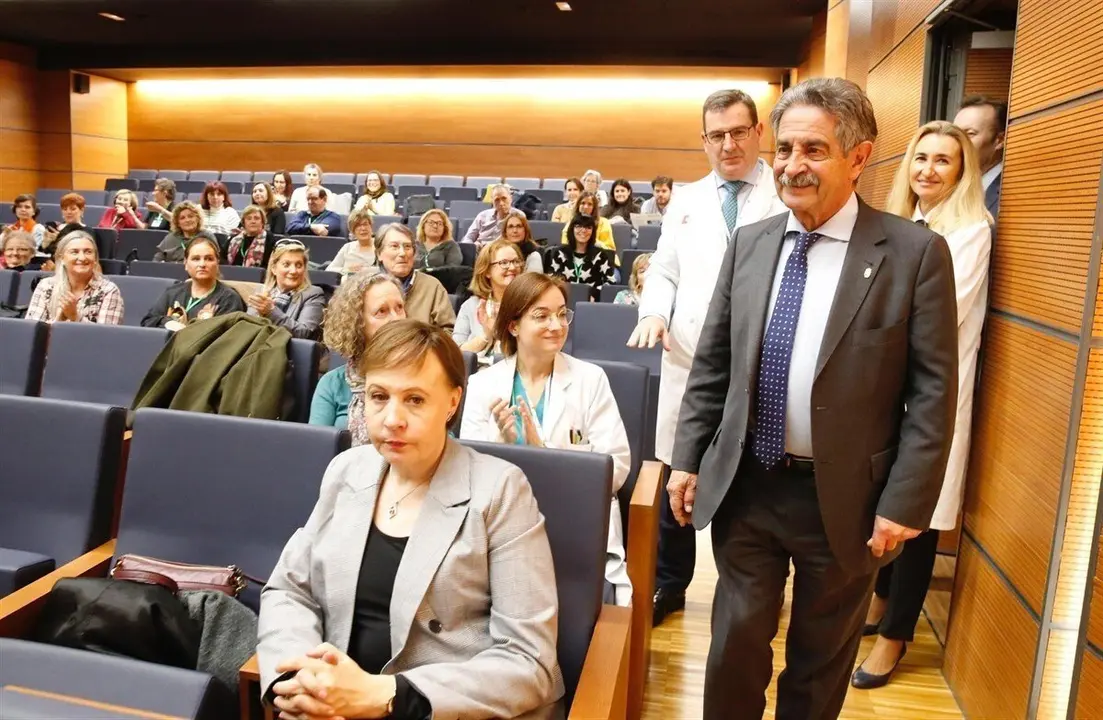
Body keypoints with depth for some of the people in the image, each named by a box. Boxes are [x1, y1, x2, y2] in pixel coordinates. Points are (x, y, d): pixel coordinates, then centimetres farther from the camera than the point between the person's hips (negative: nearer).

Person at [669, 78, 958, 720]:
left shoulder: (916, 253, -8)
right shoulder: (749, 243, 3)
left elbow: (933, 393, -8)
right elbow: (712, 365, 7)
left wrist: (904, 504, -11)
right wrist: (688, 459, 4)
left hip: (843, 498, -2)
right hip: (744, 487, 3)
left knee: (821, 663, 18)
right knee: (735, 645, 12)